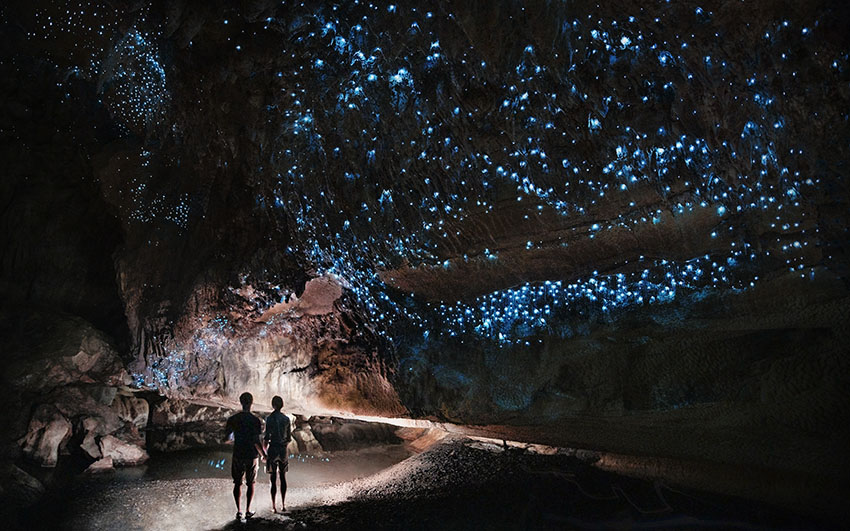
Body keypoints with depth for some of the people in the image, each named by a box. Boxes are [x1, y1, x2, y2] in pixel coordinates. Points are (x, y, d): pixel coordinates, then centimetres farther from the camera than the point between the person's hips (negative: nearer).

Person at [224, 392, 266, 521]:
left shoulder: (233, 419, -6)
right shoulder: (256, 420, -12)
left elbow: (226, 438, 0)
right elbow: (257, 441, -15)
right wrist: (264, 454, -2)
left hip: (238, 455, 1)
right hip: (252, 455, -1)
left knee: (237, 483, 12)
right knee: (250, 483, 12)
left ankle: (239, 510, 9)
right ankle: (248, 510, 16)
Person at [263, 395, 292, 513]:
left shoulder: (269, 418, -9)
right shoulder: (286, 419, 0)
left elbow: (266, 437, -9)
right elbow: (289, 438, 4)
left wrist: (264, 451, 4)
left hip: (273, 449, -3)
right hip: (283, 450, 3)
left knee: (273, 479, 3)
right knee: (283, 478, 13)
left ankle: (274, 506, 6)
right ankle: (283, 505, 17)